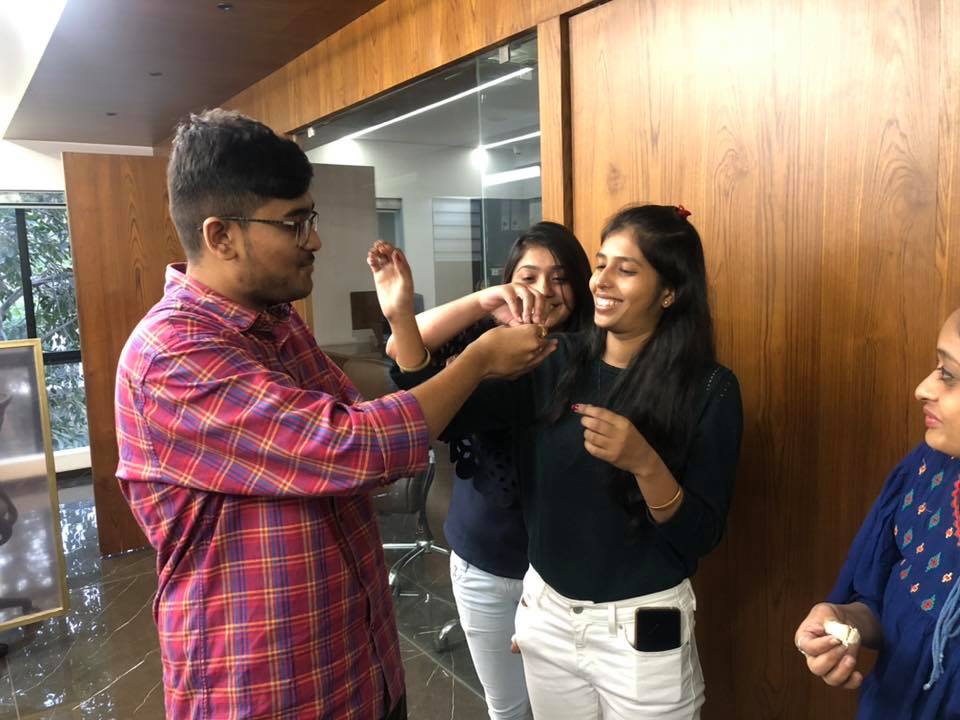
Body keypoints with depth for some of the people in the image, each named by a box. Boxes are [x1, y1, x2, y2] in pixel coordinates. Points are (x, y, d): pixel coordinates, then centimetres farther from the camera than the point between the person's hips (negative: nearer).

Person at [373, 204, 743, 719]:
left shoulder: (709, 389, -12)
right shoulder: (554, 364, -4)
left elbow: (701, 537, -13)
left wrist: (643, 463, -30)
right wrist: (401, 316, -21)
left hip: (642, 632, -3)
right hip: (545, 615, 4)